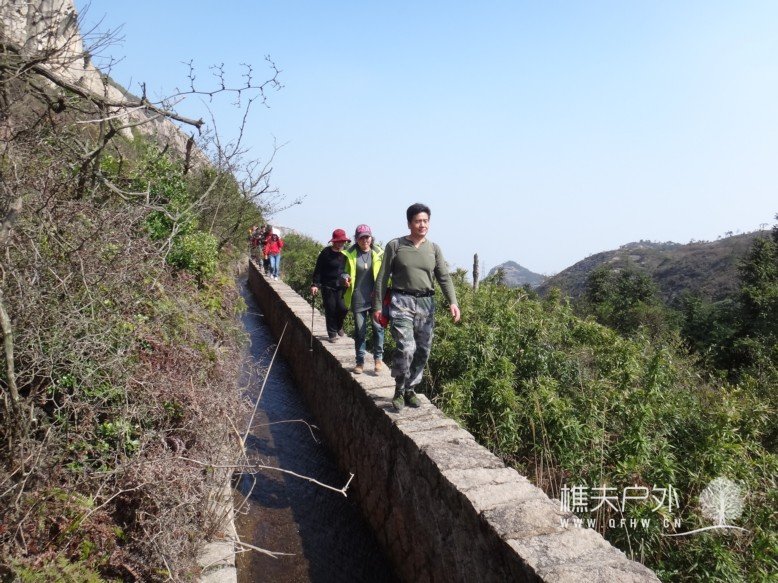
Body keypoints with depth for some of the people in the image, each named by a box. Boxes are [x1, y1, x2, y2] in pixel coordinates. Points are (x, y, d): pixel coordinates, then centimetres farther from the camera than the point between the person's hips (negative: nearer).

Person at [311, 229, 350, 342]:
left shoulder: (346, 253, 3)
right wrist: (315, 284, -8)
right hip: (328, 287, -2)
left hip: (341, 287, 2)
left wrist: (347, 277, -8)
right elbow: (318, 269, -2)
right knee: (330, 310, 2)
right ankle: (332, 333, 16)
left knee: (342, 308, -5)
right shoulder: (326, 252, -4)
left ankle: (339, 326, 25)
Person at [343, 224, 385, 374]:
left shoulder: (378, 253, 1)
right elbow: (345, 272, 10)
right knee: (359, 331, 7)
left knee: (378, 327, -6)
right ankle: (360, 362, 19)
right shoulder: (350, 254, -1)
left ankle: (378, 358, 13)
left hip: (375, 298, 0)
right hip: (358, 299, 0)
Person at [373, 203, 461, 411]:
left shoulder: (434, 249, 10)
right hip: (401, 301, -4)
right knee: (406, 348, -17)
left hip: (426, 303, 4)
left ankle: (410, 389, 23)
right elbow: (382, 278, 2)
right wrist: (377, 306, -1)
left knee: (423, 351, 6)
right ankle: (399, 391, 2)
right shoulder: (395, 245, 0)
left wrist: (452, 302, -10)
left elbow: (444, 277, 4)